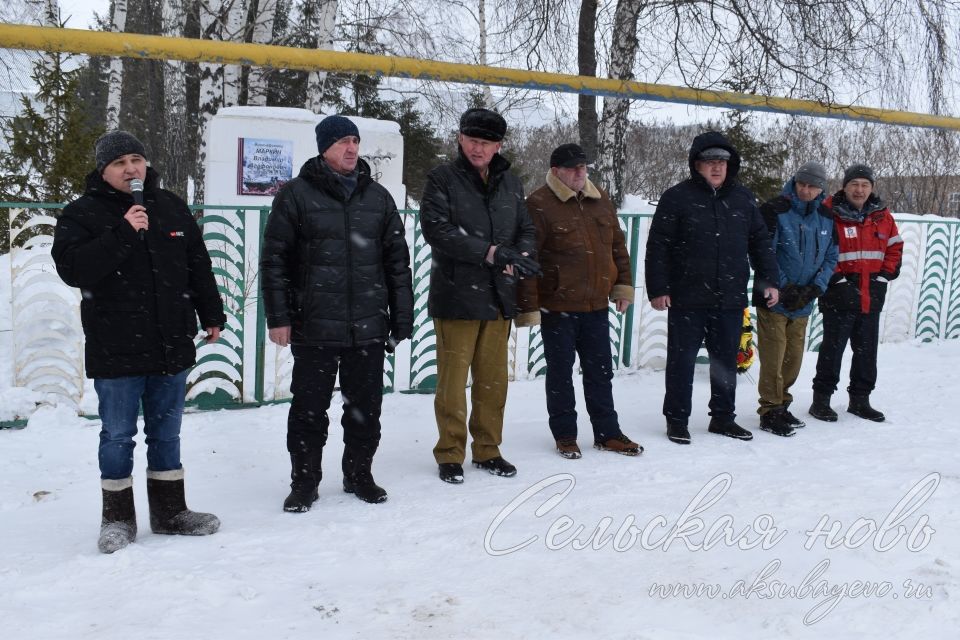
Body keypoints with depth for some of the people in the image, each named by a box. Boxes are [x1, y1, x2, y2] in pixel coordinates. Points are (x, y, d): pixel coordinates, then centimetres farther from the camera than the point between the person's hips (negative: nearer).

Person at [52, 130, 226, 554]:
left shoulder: (171, 208, 9)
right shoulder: (82, 214, -4)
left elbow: (199, 266, 15)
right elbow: (72, 269, -19)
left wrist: (212, 316, 13)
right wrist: (122, 234, -25)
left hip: (172, 347, 4)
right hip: (116, 352, -4)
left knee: (166, 433, 14)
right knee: (118, 436, 5)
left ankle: (170, 511, 26)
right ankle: (118, 518, 19)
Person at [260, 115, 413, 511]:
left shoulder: (378, 197, 10)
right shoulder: (296, 195, -1)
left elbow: (397, 260, 12)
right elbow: (274, 259, -2)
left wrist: (401, 318, 8)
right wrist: (279, 317, -7)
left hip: (369, 328, 3)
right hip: (314, 328, -3)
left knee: (365, 407, 12)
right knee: (309, 409, 6)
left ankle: (359, 474, 29)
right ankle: (304, 482, 21)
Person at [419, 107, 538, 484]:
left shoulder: (510, 183, 13)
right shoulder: (442, 179, -3)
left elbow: (526, 230, 15)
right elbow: (436, 229, -14)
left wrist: (521, 257, -9)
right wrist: (491, 252, -20)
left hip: (498, 297, 5)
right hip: (456, 296, -5)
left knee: (493, 380, 11)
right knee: (453, 380, 0)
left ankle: (487, 449, 25)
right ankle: (450, 454, 14)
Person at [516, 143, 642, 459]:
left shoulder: (600, 201, 9)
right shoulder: (539, 205, -12)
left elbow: (617, 246, 17)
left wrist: (623, 286, 12)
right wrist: (528, 308, -17)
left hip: (596, 306, 6)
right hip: (557, 307, -6)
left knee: (600, 372, 13)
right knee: (560, 373, 7)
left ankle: (607, 433, 25)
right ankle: (565, 436, 21)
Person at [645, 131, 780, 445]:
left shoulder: (743, 198, 10)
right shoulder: (677, 197, -4)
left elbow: (760, 241, 15)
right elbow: (658, 246, -7)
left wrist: (769, 280, 9)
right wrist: (658, 289, -11)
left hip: (731, 299, 4)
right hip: (687, 299, -4)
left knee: (726, 360, 13)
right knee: (682, 360, 4)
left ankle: (723, 417, 27)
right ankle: (677, 419, 16)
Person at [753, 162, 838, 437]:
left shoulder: (826, 218, 7)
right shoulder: (775, 210, -11)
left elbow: (831, 258, 9)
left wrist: (814, 289, -6)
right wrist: (785, 288, -17)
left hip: (803, 304, 5)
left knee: (794, 358, 12)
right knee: (773, 358, -4)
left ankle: (781, 406, 27)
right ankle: (771, 411, 8)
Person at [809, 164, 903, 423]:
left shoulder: (882, 215, 8)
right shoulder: (828, 213, -9)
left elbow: (895, 247, 16)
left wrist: (884, 275, 4)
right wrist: (838, 279, -11)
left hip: (872, 297, 6)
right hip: (839, 297, -5)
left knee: (867, 350, 12)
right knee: (832, 349, -1)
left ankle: (860, 399, 24)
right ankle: (821, 399, 9)